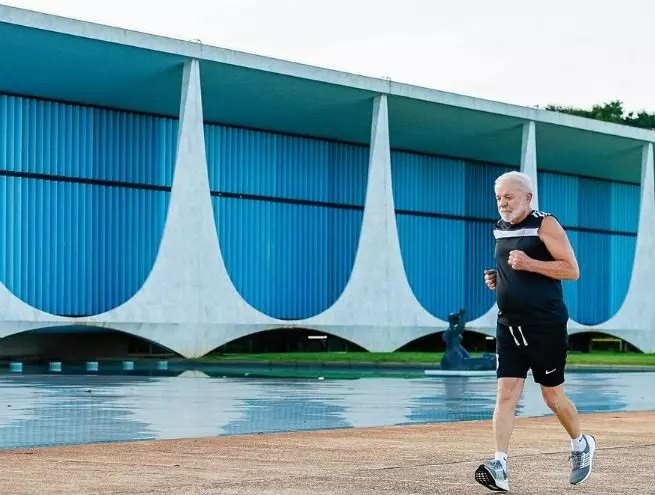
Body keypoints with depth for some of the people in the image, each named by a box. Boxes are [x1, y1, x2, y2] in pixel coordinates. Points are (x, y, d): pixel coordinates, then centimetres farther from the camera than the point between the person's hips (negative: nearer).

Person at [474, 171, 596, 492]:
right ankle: (499, 467, -14)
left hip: (546, 327, -5)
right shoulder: (500, 229, 12)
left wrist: (530, 264, -22)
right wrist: (497, 278, 7)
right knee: (506, 394, -7)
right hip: (509, 326, 6)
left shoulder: (545, 225, -8)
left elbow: (572, 270, -13)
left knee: (552, 396, 6)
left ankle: (581, 444, 32)